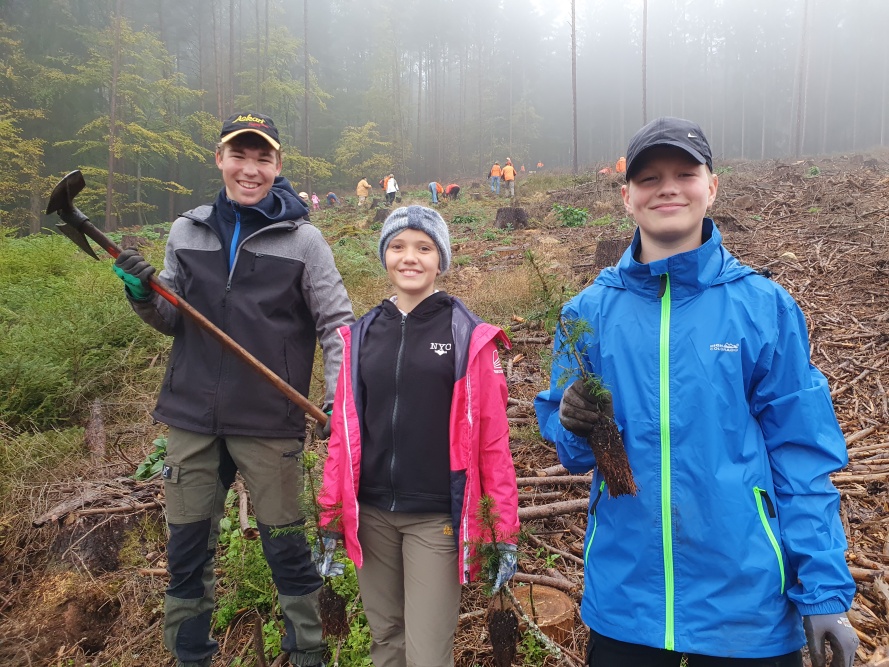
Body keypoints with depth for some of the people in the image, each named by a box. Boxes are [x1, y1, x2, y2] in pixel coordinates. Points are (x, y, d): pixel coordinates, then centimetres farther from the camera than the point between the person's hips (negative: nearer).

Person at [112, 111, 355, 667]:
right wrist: (143, 295, -7)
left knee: (285, 546, 7)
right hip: (192, 418, 4)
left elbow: (337, 324, -2)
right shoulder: (188, 231, 7)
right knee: (187, 548, 14)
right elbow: (173, 322, 13)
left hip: (271, 423, -3)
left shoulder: (302, 239, -3)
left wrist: (338, 394, -14)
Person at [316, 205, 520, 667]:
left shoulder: (469, 337, -5)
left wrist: (504, 532, -6)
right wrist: (331, 518, 7)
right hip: (371, 513, 4)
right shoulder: (360, 336, 5)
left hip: (437, 517, -3)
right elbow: (343, 432, 7)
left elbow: (492, 438, -6)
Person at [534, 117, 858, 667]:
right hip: (622, 596, 2)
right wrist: (574, 425, -16)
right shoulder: (589, 311, -1)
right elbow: (564, 434, 6)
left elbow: (802, 456, -4)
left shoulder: (765, 306, -6)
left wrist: (825, 592, -7)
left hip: (747, 598, -1)